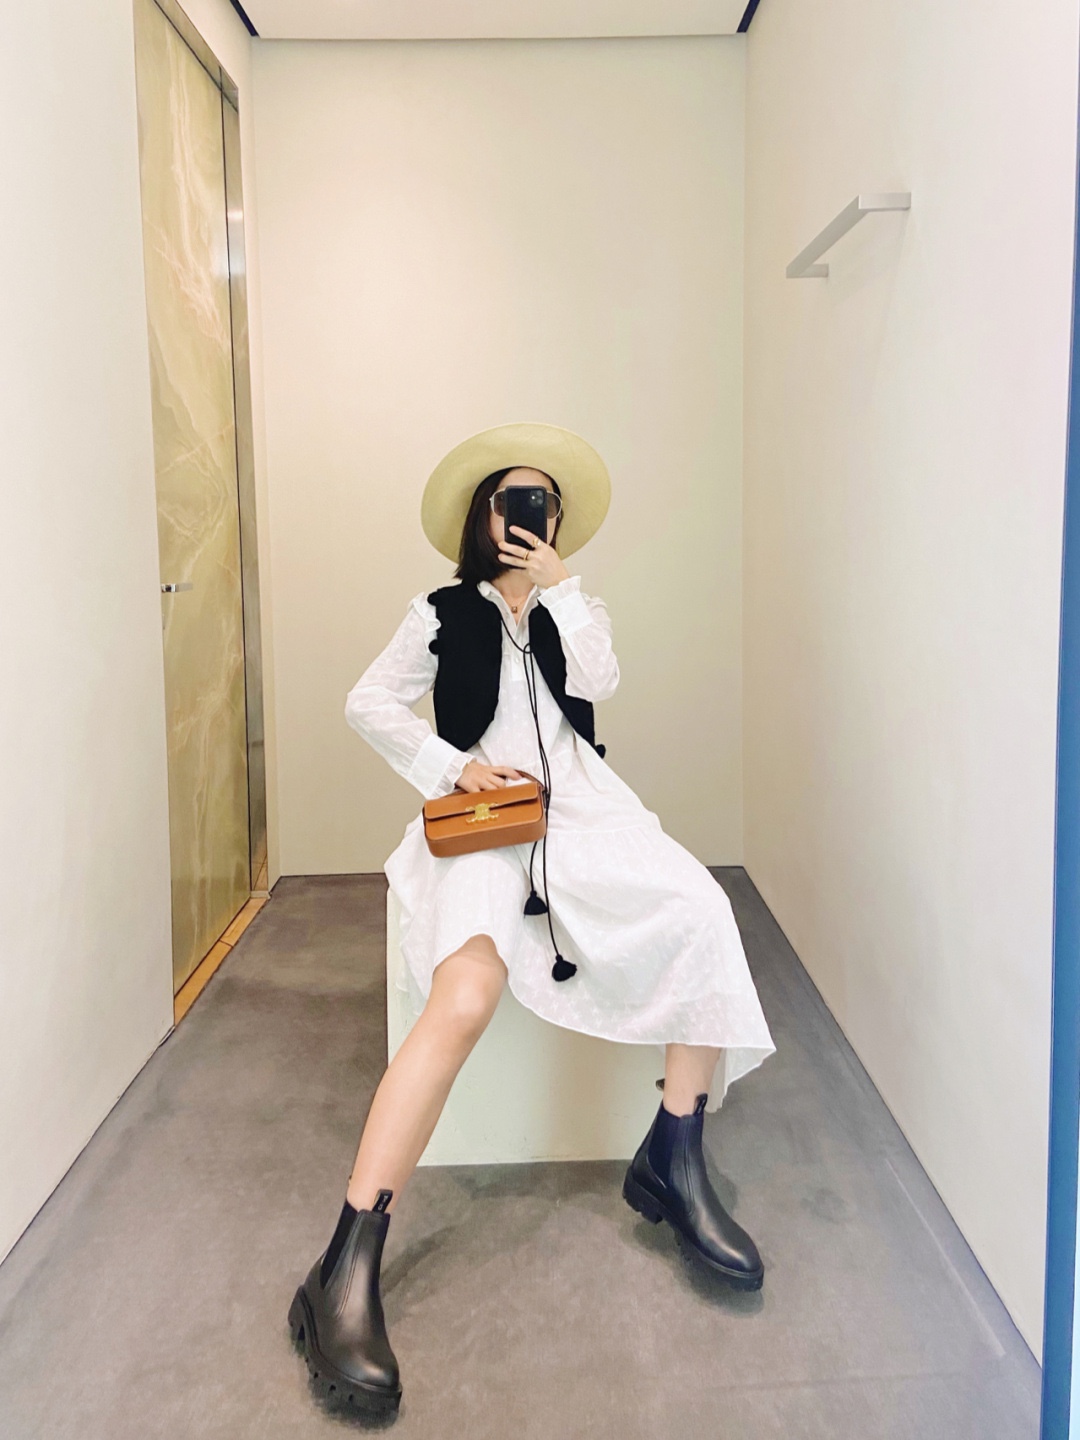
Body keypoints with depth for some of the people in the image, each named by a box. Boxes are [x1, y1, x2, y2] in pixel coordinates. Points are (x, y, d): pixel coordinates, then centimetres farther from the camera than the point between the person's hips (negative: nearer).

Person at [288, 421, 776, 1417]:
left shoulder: (576, 609, 22)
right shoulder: (445, 612, 16)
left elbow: (599, 681, 2)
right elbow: (369, 704, 9)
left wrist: (557, 585, 0)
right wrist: (452, 764, -4)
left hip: (578, 806, 4)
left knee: (700, 912, -27)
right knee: (467, 991, -32)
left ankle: (673, 1160, -14)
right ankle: (347, 1273, -34)